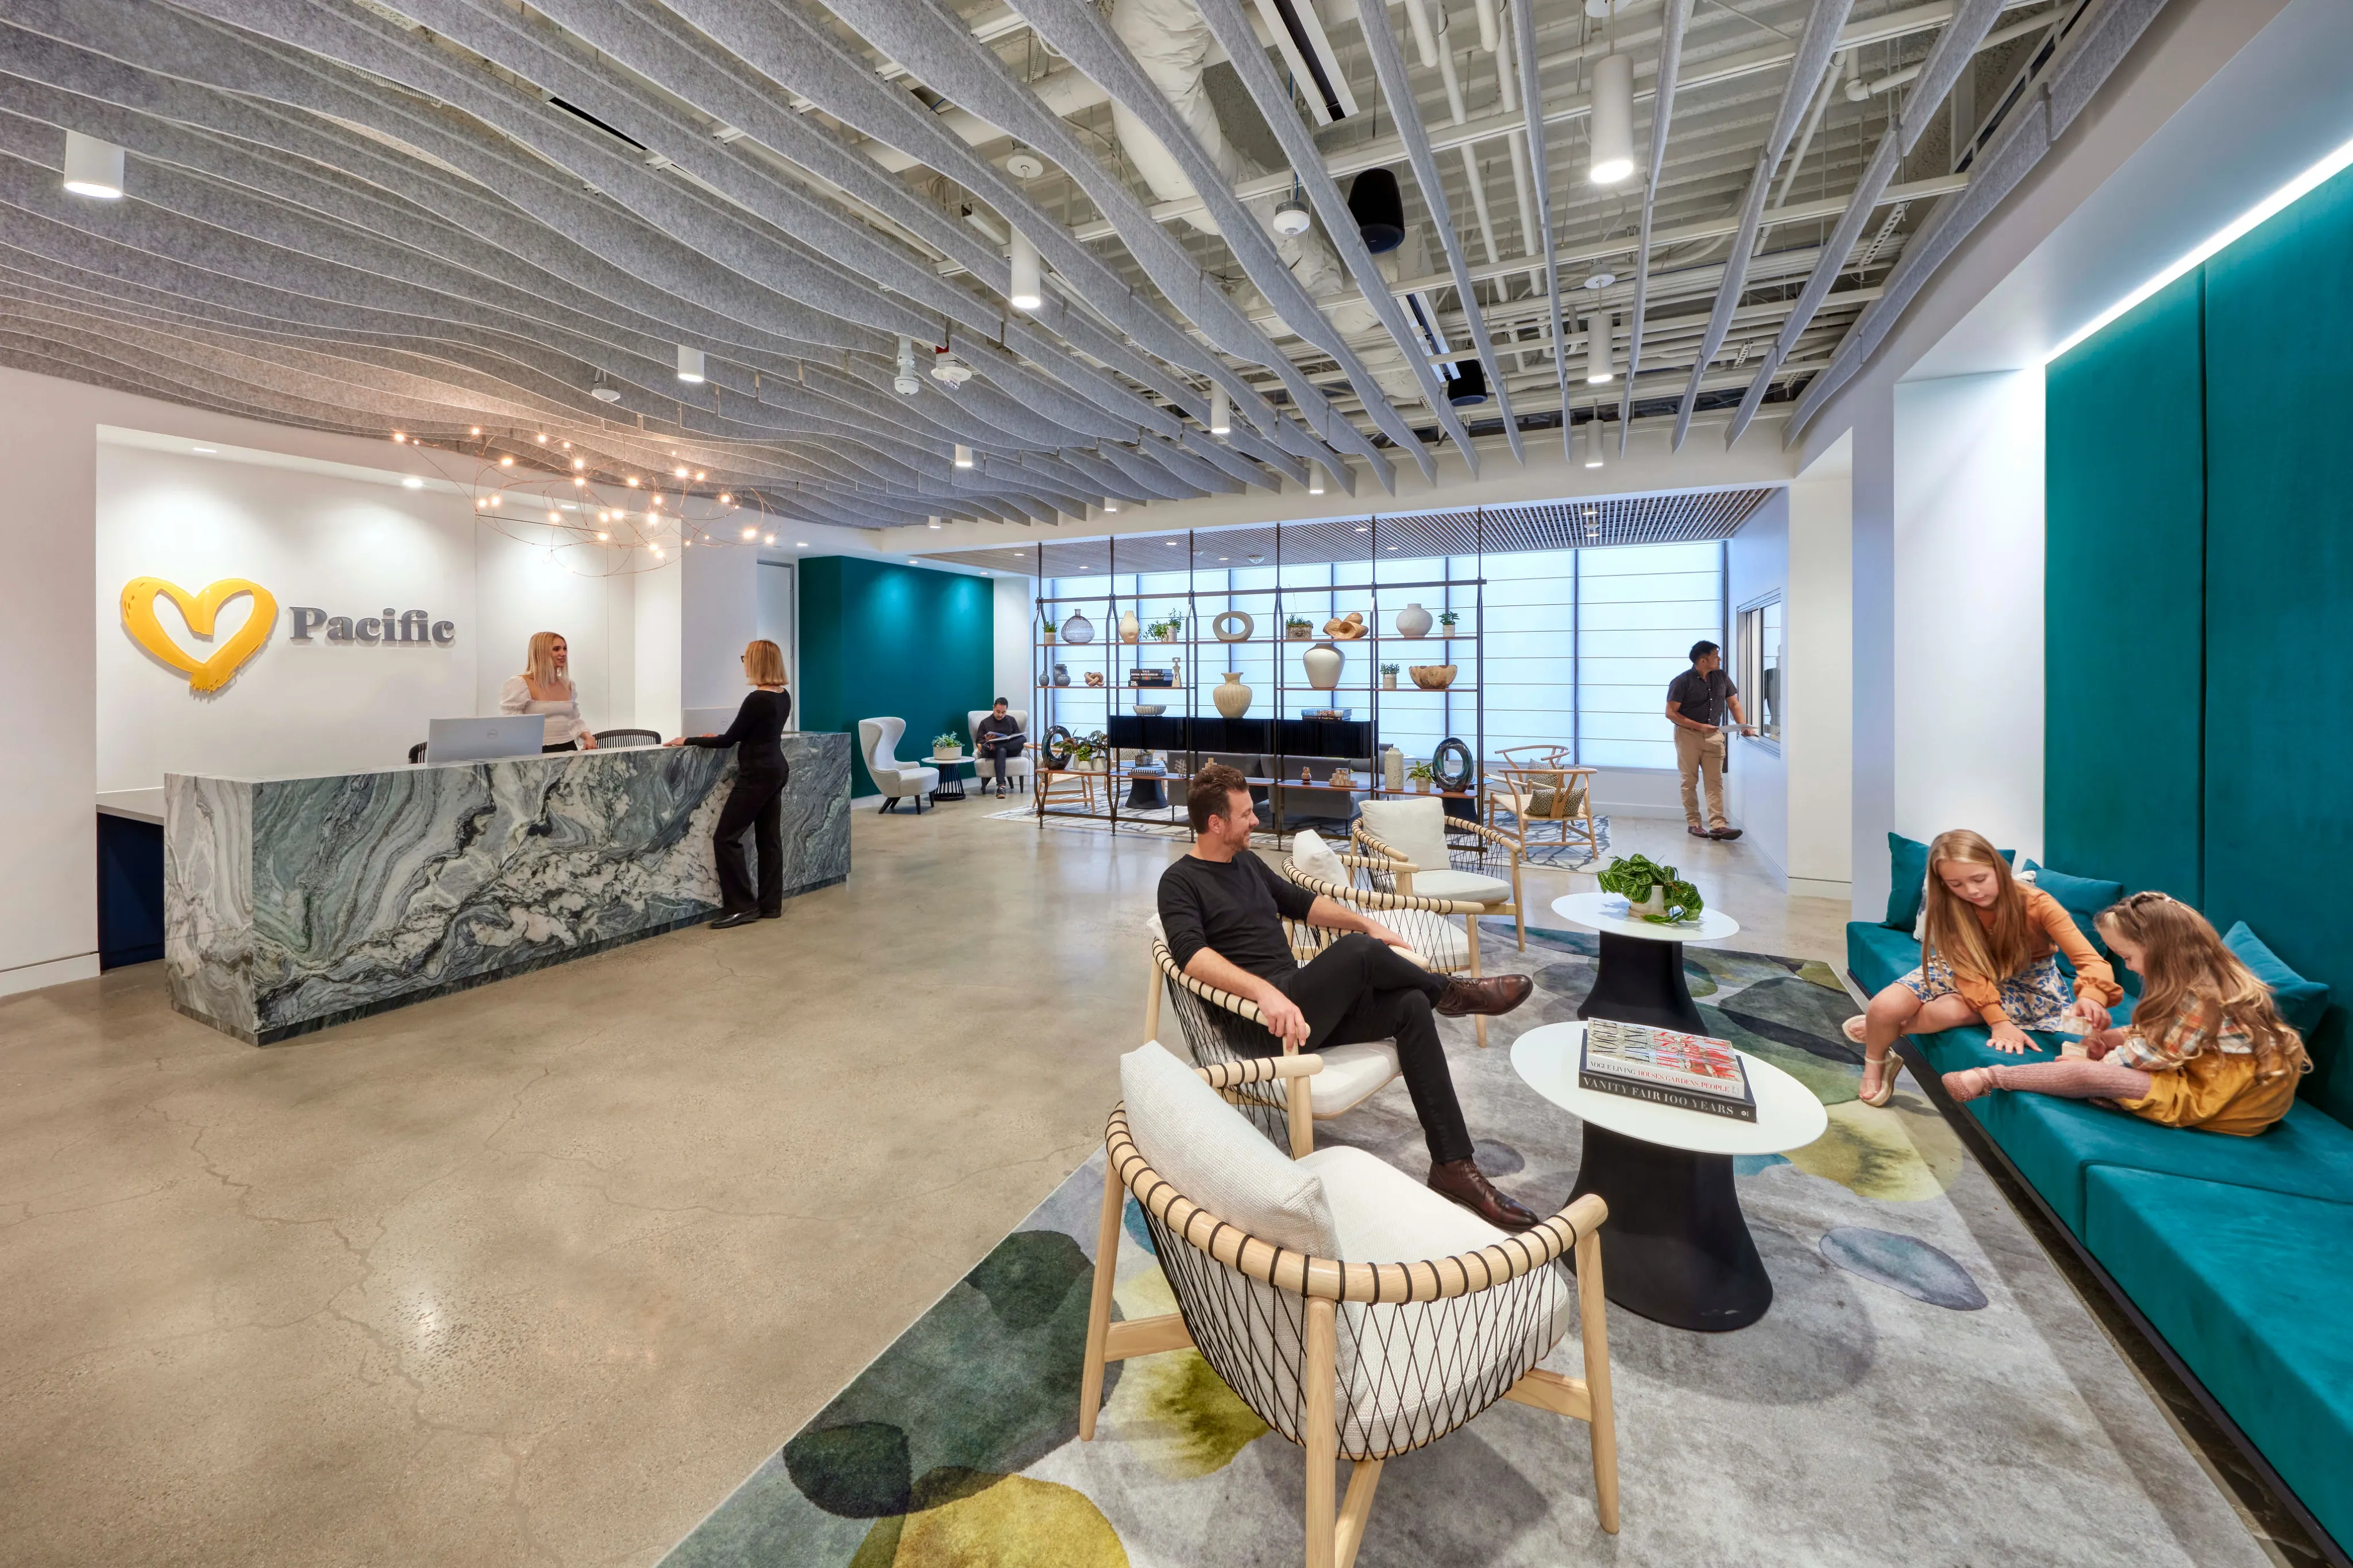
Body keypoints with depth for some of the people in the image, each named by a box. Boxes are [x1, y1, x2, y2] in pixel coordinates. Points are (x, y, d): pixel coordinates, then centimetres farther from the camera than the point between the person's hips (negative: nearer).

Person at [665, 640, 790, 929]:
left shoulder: (757, 699, -18)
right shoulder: (784, 697, 8)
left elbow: (730, 740, -12)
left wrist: (688, 740, -3)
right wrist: (720, 737, 21)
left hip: (756, 775, -9)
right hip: (776, 771, 9)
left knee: (726, 837, -2)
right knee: (769, 838, 11)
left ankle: (742, 906, 0)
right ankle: (771, 904, 14)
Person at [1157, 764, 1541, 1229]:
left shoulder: (1246, 862, 17)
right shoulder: (1180, 882, -7)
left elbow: (1301, 902, 28)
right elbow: (1192, 954, -25)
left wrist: (1366, 924, 15)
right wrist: (1265, 991, -39)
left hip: (1303, 1002, 8)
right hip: (1260, 1021, -8)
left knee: (1410, 1006, -12)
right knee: (1357, 951, -27)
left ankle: (1453, 1165, -8)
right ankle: (1450, 993, 4)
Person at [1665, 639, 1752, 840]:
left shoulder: (1722, 677, 4)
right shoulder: (1682, 682, -11)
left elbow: (1733, 704, 10)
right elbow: (1671, 713, -12)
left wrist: (1743, 725, -7)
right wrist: (1700, 727, -18)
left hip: (1714, 735, 4)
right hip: (1688, 735, -4)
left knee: (1715, 781, -1)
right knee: (1690, 781, 3)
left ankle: (1718, 825, -4)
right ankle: (1693, 823, 11)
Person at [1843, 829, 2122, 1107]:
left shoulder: (2036, 903, -25)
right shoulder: (1950, 907, -19)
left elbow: (2091, 960, -32)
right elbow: (1969, 971, -22)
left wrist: (2090, 998, -55)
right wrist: (1999, 1022, -36)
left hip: (2028, 981, -2)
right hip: (1969, 971, 2)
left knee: (1952, 1010, -36)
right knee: (1886, 1006, -22)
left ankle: (1893, 1027, -5)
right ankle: (1875, 1063, 8)